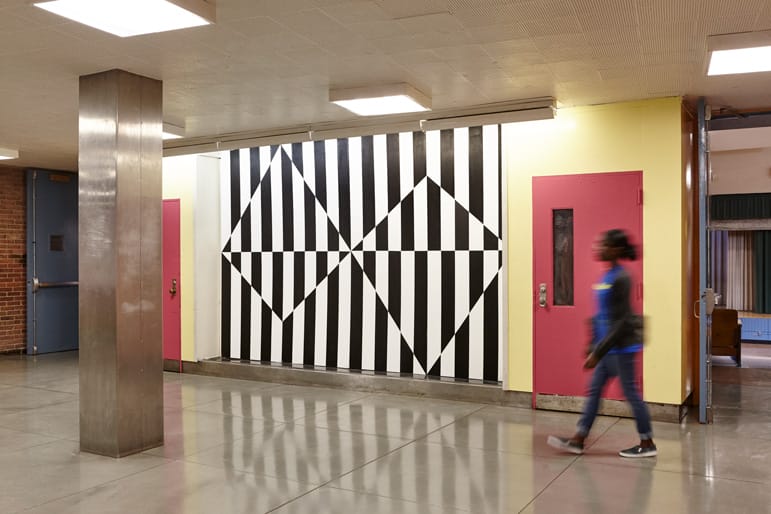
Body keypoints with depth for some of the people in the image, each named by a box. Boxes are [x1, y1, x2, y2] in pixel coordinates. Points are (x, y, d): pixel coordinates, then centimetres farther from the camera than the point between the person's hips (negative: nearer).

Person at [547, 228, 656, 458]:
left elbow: (622, 322, -21)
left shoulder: (620, 279, -19)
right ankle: (577, 440, 18)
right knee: (594, 391, 11)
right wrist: (593, 347, 16)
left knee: (631, 393, 4)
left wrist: (597, 352, -21)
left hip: (621, 347, -9)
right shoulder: (607, 276, 8)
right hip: (609, 348, 9)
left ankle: (647, 444, 21)